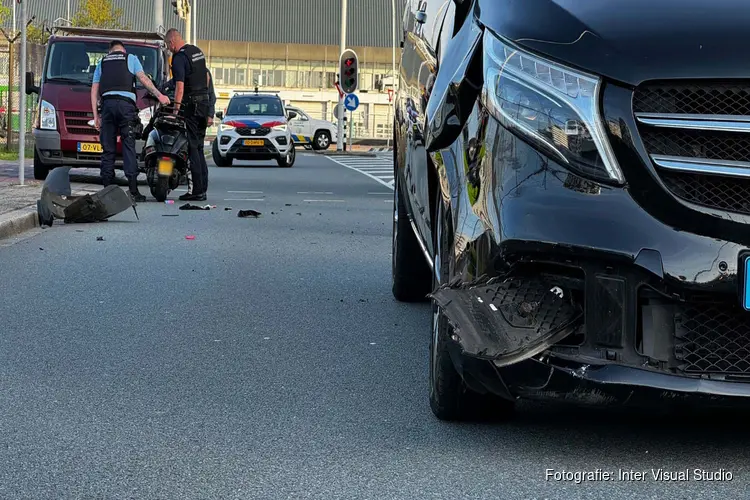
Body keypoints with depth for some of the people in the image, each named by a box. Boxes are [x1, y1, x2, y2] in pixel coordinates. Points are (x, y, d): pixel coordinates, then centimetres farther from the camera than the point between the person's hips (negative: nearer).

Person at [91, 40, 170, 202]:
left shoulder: (102, 62, 26)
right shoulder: (130, 58, 18)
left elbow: (94, 90, 20)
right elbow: (143, 78, 3)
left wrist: (96, 115, 18)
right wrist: (159, 95, -1)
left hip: (107, 103, 2)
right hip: (126, 103, -2)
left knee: (108, 149, 4)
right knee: (129, 146, -6)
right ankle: (133, 190, -13)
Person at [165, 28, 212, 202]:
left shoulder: (179, 58, -13)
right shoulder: (197, 51, 14)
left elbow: (180, 86, -21)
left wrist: (176, 108, -21)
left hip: (190, 105, -9)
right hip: (204, 103, 9)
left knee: (192, 147, -6)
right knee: (199, 146, 13)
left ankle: (198, 191, -8)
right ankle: (203, 189, 13)